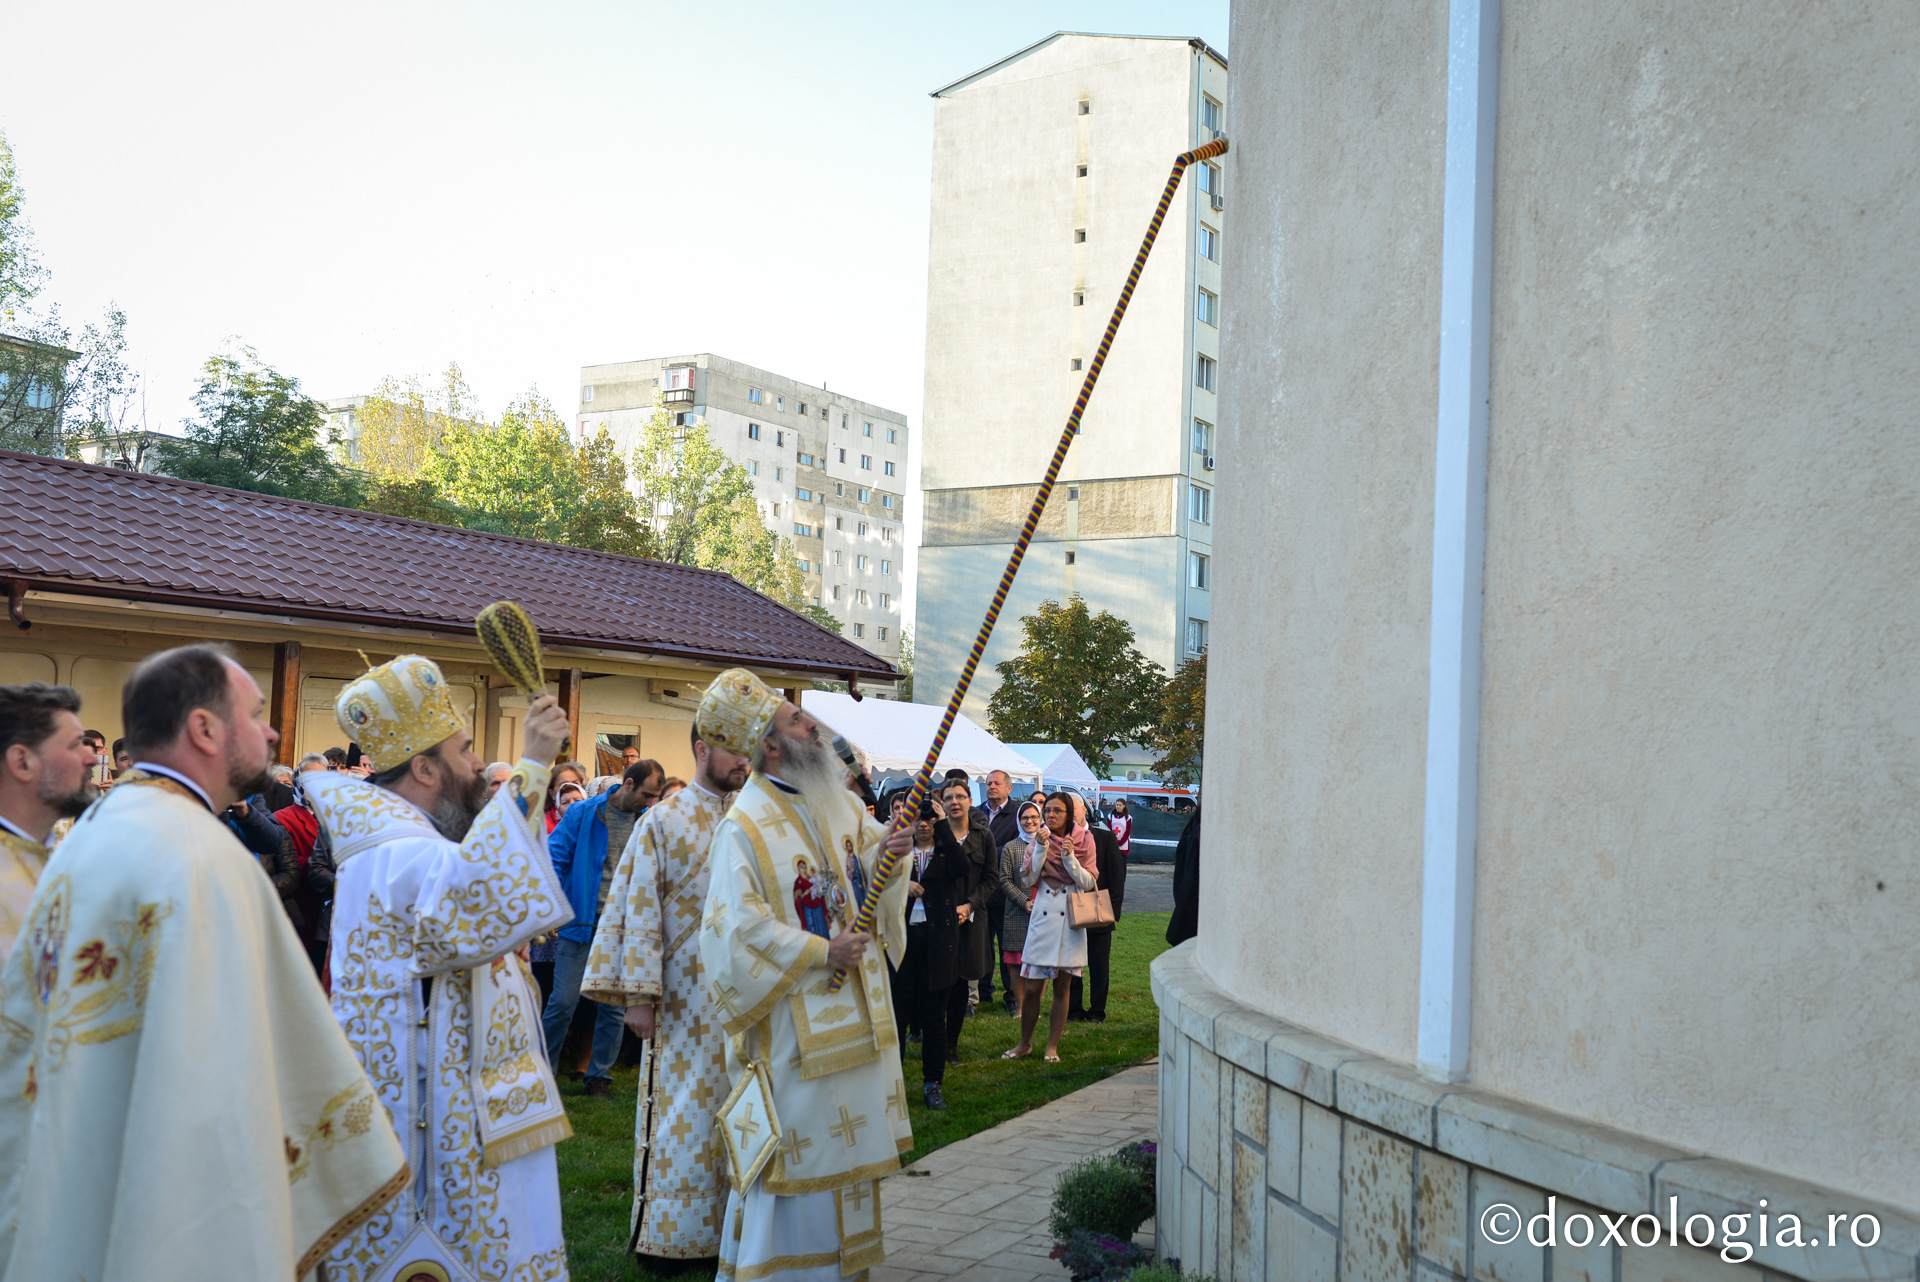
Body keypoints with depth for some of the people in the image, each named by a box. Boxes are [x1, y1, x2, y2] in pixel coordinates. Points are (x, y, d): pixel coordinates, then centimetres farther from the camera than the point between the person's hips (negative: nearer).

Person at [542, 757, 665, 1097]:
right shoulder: (583, 813, -3)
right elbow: (555, 858, -2)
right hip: (582, 922, -3)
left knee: (615, 1006, 6)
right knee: (563, 1002, -2)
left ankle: (599, 1075, 20)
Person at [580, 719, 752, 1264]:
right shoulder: (664, 822, -4)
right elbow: (640, 910, -6)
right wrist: (638, 994, -11)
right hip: (685, 999, -4)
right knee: (683, 1113, 3)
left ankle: (724, 1224, 20)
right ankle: (667, 1234, 17)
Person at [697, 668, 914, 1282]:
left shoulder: (837, 800, 6)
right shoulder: (745, 827, -16)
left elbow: (867, 866, 16)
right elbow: (741, 924, -19)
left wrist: (886, 856, -7)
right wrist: (819, 952, -19)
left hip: (852, 998, 7)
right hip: (793, 1012, -7)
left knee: (847, 1128, 16)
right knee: (796, 1133, 1)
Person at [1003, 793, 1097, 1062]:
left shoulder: (1083, 841, 4)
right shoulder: (1038, 840, 6)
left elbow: (1089, 883, -2)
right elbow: (1027, 879, -3)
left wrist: (1069, 857, -14)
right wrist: (1041, 848, -12)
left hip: (1070, 918, 0)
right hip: (1042, 916, 0)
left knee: (1061, 987, 5)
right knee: (1033, 987, 0)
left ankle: (1052, 1046, 14)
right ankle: (1025, 1043, 16)